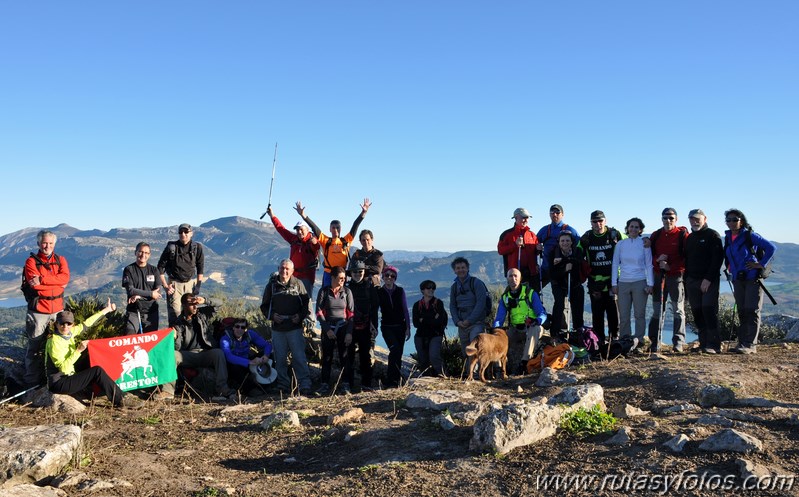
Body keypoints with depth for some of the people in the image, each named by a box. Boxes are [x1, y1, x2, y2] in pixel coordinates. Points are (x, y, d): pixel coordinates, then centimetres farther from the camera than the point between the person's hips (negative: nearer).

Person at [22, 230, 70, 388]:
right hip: (38, 310, -3)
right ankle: (32, 382, 7)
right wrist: (57, 283, -12)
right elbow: (34, 284, -15)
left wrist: (42, 279, -17)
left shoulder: (60, 260, 11)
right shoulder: (31, 261, 0)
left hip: (57, 309, 4)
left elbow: (65, 278, -8)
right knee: (35, 346, -1)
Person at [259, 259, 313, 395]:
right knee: (280, 359, 7)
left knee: (299, 357, -8)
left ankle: (305, 385, -6)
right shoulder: (271, 285, 7)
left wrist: (300, 316, -10)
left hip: (295, 328, -2)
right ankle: (283, 386, 17)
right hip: (277, 328, 2)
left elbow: (306, 304, 7)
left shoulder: (298, 285, 3)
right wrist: (271, 315, -6)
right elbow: (264, 305, 12)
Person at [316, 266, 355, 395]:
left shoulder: (347, 291, 2)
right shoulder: (324, 291, -1)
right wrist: (327, 329, -10)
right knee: (327, 357, 3)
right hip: (328, 329, -1)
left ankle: (345, 384, 6)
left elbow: (351, 313, 2)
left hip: (343, 328, 1)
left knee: (345, 357, -1)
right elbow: (319, 312, -2)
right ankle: (324, 384, 10)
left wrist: (349, 332, -5)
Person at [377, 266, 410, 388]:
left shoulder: (400, 291, 4)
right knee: (395, 349, -21)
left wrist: (408, 328, 1)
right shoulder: (379, 292, 1)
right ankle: (391, 380, -14)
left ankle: (396, 381, 14)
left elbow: (405, 310, 4)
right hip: (387, 327, -2)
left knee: (398, 354, 3)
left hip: (400, 326, 2)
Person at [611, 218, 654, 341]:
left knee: (639, 314, 1)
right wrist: (614, 283, 5)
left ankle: (639, 340, 10)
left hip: (640, 282, -2)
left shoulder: (644, 244, 2)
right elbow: (615, 264, 9)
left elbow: (649, 265, 3)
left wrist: (650, 284, -2)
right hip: (623, 283, 2)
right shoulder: (620, 244, 6)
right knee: (623, 315, 3)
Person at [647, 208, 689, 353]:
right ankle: (655, 344, 8)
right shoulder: (655, 235, 11)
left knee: (678, 310, -1)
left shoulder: (683, 235, -2)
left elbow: (687, 257, -7)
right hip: (659, 276, 4)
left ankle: (679, 342, 3)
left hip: (676, 276, -4)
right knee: (657, 310, 4)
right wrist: (657, 260, -9)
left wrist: (670, 266, -14)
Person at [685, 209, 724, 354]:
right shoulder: (689, 238, 19)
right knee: (697, 313, 4)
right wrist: (686, 281, 13)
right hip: (692, 281, 6)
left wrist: (708, 279, -18)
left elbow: (717, 259, -11)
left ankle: (714, 345, -10)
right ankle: (703, 344, 9)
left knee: (709, 310, -12)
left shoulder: (712, 235, -2)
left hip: (709, 281, -6)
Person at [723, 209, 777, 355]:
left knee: (752, 312, -6)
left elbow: (772, 248, -11)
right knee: (742, 312, 10)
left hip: (753, 279, -6)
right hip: (737, 280, 6)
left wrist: (762, 265, -13)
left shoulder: (750, 236, -10)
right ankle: (742, 343, 14)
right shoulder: (728, 238, 9)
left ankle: (750, 344, -6)